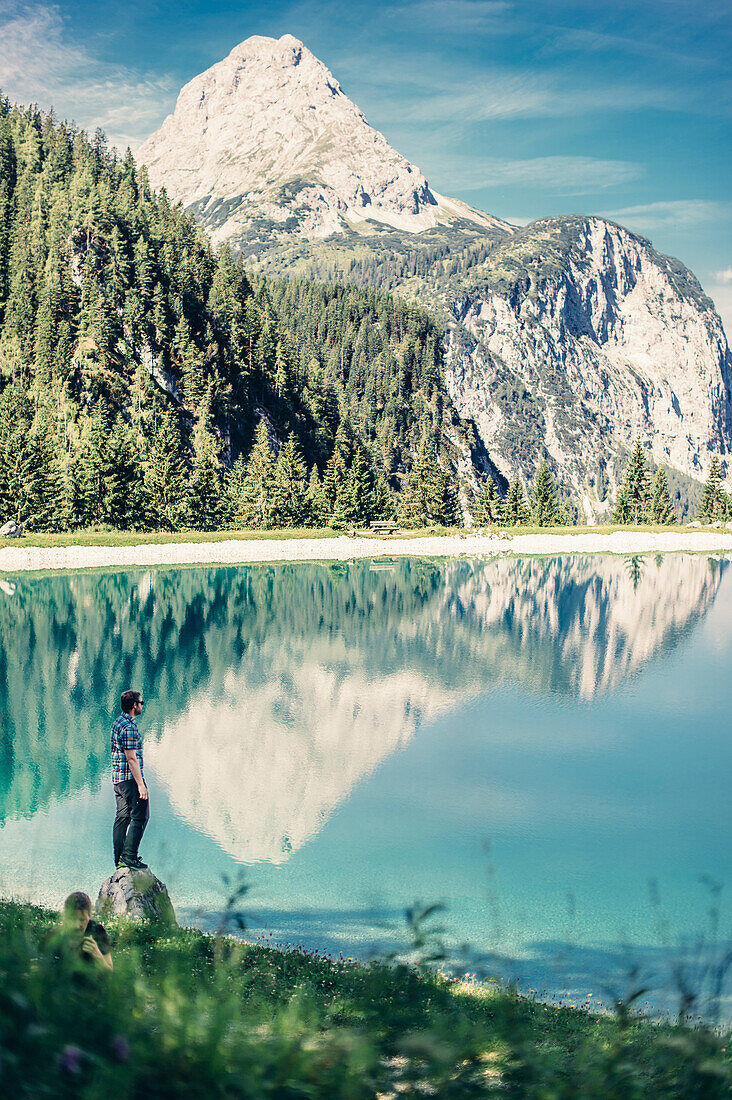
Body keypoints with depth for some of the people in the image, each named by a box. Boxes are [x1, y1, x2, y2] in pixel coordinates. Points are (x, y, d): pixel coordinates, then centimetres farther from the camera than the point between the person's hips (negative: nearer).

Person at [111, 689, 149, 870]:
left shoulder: (118, 722, 13)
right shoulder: (129, 727, -19)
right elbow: (132, 758, -21)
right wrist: (141, 785, -20)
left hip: (118, 778, 10)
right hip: (130, 778, -10)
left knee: (122, 817, 13)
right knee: (140, 817, -5)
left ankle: (119, 858, 16)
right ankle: (129, 856, -8)